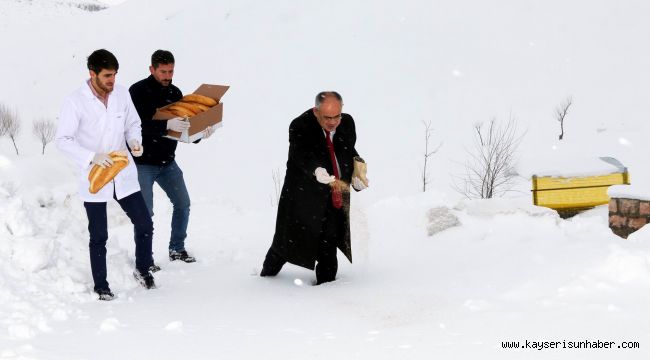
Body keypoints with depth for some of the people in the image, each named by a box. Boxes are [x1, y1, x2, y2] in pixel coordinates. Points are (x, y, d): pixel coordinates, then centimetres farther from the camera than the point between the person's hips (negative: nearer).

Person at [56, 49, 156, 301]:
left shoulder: (121, 94, -1)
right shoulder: (75, 102, -15)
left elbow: (133, 124, 13)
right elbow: (63, 140, -16)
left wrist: (135, 141, -9)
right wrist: (92, 157, -28)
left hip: (123, 174, 4)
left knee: (145, 225, 4)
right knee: (98, 237, 6)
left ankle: (142, 270, 28)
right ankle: (101, 287, 20)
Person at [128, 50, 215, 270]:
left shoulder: (174, 93, 5)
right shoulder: (138, 91, -14)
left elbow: (186, 129, 9)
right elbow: (137, 125, -28)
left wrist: (200, 134, -11)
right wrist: (167, 125, -39)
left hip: (167, 161, 6)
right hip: (143, 163, -6)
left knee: (183, 203, 9)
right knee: (145, 211, -4)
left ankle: (177, 248, 25)